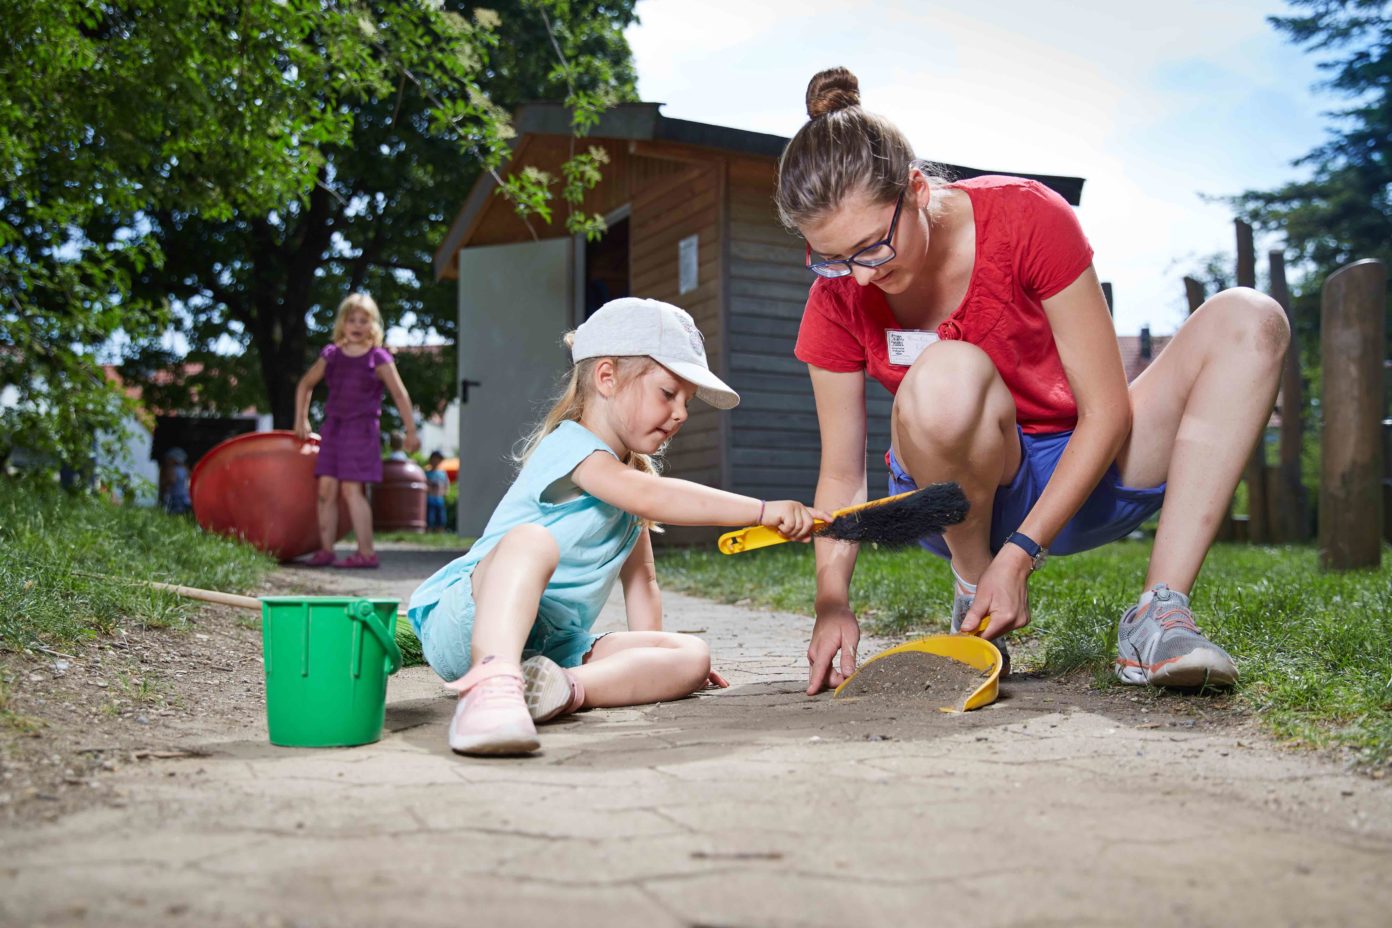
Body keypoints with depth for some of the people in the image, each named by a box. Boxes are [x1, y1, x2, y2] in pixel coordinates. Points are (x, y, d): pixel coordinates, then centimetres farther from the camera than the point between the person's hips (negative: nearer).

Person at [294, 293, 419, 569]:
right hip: (333, 427, 5)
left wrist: (410, 431, -2)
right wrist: (301, 420, 18)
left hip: (362, 429, -5)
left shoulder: (379, 358, -3)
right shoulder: (331, 355, 9)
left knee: (351, 489, -10)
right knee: (326, 488, 2)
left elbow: (400, 395, -2)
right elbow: (305, 384, 22)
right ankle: (326, 550, 9)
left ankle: (366, 552, -6)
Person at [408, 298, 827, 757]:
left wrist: (650, 661, 13)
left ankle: (565, 688, -32)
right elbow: (651, 498, -29)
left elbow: (640, 577, 22)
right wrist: (763, 510, -32)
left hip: (554, 646, 8)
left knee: (692, 655, -9)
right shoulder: (570, 444, -11)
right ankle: (492, 683, -55)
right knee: (531, 541, -38)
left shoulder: (633, 471, 19)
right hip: (471, 622, -8)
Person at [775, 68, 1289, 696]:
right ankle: (972, 592, -9)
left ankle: (1159, 614, -26)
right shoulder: (838, 302, -13)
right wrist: (833, 604, -23)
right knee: (946, 377, -36)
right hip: (962, 497, -1)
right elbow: (842, 475, -7)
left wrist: (1019, 555, -25)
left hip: (1078, 475, 2)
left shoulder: (1026, 219, -19)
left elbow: (1106, 413, -17)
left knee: (1249, 319, -18)